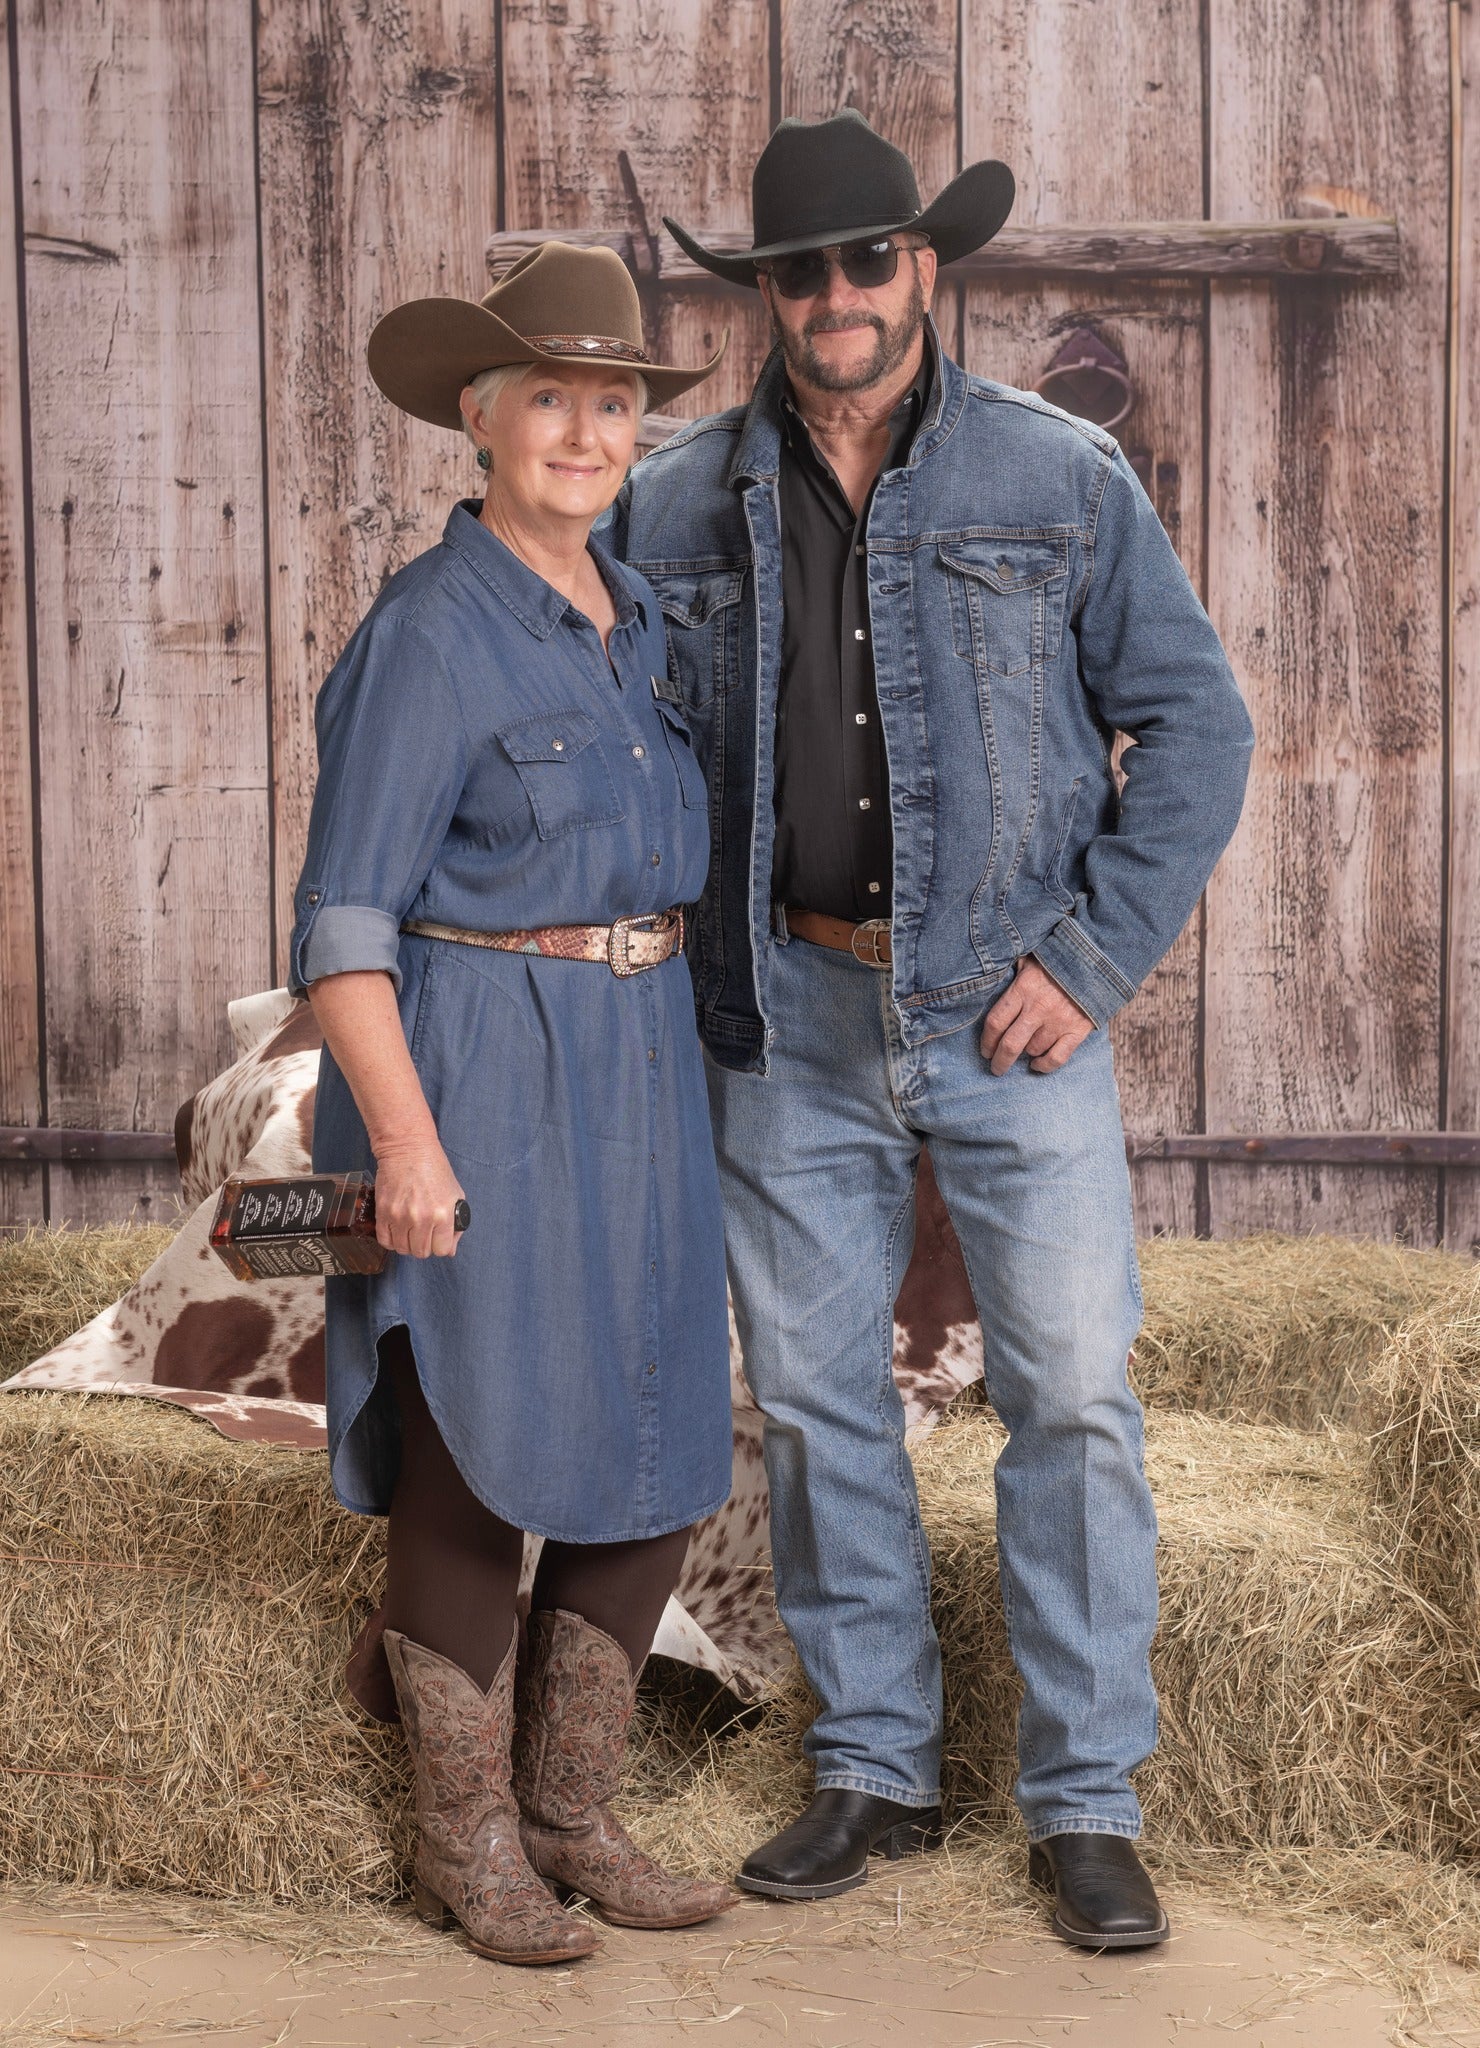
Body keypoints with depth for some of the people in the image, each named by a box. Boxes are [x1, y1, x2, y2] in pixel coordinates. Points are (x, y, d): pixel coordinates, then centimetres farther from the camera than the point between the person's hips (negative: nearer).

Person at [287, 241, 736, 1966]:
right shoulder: (427, 637, -13)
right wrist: (403, 1141, -23)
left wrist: (672, 1080, 16)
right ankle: (463, 1844, 17)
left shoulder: (636, 620, 11)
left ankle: (568, 1815, 23)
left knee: (653, 1454, 9)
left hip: (632, 1075, 8)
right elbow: (344, 917, -15)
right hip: (471, 1086, -8)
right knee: (478, 1461, 1)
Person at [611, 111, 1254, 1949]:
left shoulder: (1063, 480, -1)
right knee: (816, 1403, 8)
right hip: (790, 1018, 2)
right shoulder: (674, 509, 4)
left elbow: (1194, 723, 1)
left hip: (1010, 1010, -2)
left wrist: (1094, 961, -7)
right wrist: (663, 972, 3)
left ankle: (1084, 1801, 10)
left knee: (1073, 1395, -2)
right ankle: (872, 1766, 23)